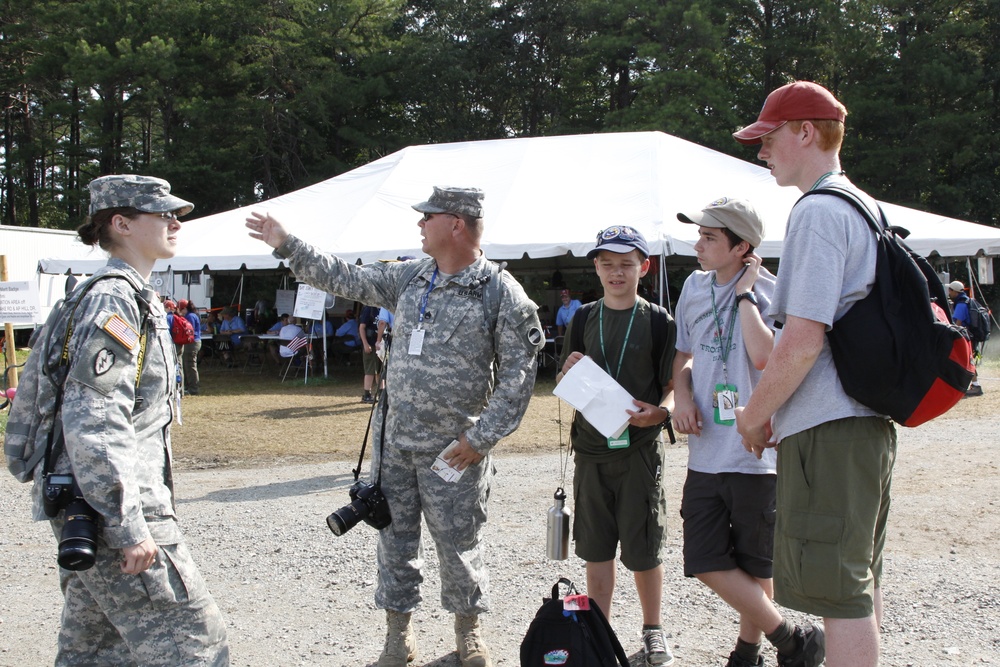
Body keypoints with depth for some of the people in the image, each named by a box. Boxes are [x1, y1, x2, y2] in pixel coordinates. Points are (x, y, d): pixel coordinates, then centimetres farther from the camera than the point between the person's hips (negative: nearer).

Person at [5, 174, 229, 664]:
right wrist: (128, 527, -24)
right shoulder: (113, 299, -15)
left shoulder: (132, 296, 17)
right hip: (109, 510, -10)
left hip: (86, 512, 10)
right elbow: (94, 424, -24)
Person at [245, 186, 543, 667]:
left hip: (454, 450, -5)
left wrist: (481, 437, -14)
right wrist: (287, 246, 11)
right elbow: (346, 279, 14)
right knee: (394, 538, 11)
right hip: (394, 441, 5)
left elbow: (518, 374, -11)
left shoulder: (503, 294, -11)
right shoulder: (409, 277, 6)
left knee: (458, 544, 7)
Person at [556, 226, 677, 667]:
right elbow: (564, 389, 11)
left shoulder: (659, 323, 0)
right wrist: (569, 372, -11)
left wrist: (660, 410, -21)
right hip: (591, 449, 3)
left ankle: (653, 630, 21)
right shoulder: (582, 322, 8)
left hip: (640, 449, -2)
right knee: (596, 548, 9)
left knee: (644, 549, 2)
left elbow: (672, 386, -1)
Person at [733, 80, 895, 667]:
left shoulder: (818, 212, -15)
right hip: (871, 420, 10)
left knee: (837, 589, -5)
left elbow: (803, 341, -22)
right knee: (861, 573, 18)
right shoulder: (865, 208, 17)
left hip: (827, 428, -10)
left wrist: (754, 414, -8)